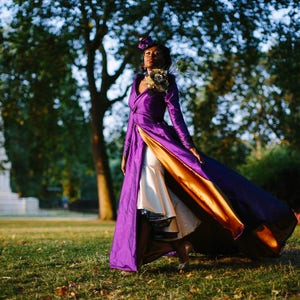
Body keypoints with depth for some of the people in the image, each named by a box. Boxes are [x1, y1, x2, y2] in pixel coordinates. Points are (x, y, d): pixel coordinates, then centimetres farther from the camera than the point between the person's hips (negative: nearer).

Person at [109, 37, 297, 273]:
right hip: (138, 146, 7)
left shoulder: (166, 83, 1)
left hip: (158, 139, -7)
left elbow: (176, 116, -7)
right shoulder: (137, 83, 18)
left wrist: (189, 146, -17)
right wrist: (126, 153, 19)